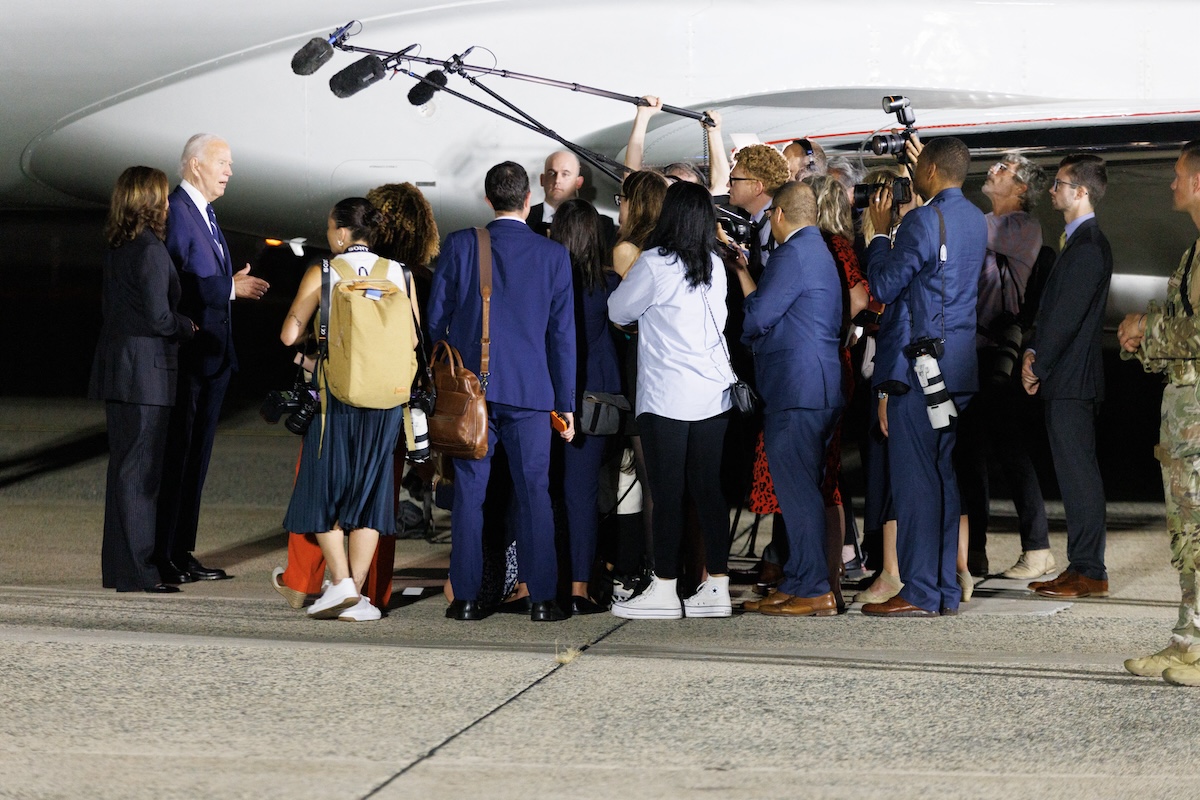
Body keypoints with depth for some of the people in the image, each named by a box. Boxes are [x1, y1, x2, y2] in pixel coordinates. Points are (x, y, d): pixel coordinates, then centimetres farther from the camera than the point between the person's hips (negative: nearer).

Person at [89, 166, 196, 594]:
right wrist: (189, 327, -1)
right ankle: (135, 571, -2)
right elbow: (158, 318, -19)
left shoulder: (116, 249, 11)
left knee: (125, 469, 14)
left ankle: (119, 566, 20)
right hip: (144, 371, -9)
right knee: (139, 470, -5)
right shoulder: (151, 251, -16)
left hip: (117, 368, 9)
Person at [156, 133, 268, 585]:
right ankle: (160, 556, 0)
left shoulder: (206, 214, 17)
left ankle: (181, 553, 18)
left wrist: (236, 286, 3)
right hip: (185, 357, -10)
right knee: (175, 456, -5)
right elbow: (173, 287, -22)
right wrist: (230, 288, -18)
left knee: (196, 457, 12)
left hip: (211, 356, 10)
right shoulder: (176, 211, -14)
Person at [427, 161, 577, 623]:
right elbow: (562, 334, 3)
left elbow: (436, 319, 4)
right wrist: (565, 403, 9)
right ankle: (541, 598, 3)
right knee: (533, 493, 4)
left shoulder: (459, 246, 0)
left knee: (469, 493, 4)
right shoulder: (553, 255, 1)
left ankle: (466, 598, 4)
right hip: (529, 391, 0)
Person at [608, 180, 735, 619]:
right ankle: (716, 587, 8)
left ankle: (664, 589, 2)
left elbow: (619, 311, 1)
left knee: (667, 493, -1)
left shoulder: (655, 263, -10)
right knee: (709, 489, 7)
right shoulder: (714, 266, 8)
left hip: (667, 397, -6)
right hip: (715, 392, 6)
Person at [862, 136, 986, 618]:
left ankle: (920, 592, -6)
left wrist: (879, 232, 2)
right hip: (960, 364, 8)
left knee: (915, 477, -6)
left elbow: (884, 286, -11)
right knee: (945, 475, 11)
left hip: (920, 363, -8)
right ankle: (946, 589, 12)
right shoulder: (975, 220, 14)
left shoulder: (923, 221, -13)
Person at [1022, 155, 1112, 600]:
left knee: (1078, 475, -7)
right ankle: (1083, 568, 16)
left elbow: (1067, 315, -17)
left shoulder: (1088, 248, -15)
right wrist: (1033, 352, 7)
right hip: (1066, 379, 10)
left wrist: (1038, 366, -10)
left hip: (1071, 380, -10)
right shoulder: (1079, 242, 18)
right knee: (1076, 475, 11)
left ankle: (1089, 572, -4)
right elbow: (1052, 308, 20)